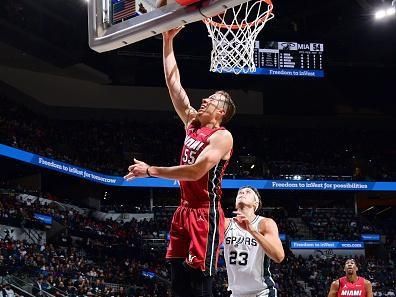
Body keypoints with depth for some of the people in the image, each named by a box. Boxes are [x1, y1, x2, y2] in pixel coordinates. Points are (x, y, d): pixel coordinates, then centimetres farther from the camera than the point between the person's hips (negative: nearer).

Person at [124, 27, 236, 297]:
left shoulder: (222, 136, -11)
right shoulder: (193, 123, 12)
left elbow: (196, 171, -22)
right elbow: (173, 82, 13)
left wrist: (150, 170, -18)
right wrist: (168, 41, 8)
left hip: (205, 214, -8)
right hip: (185, 211, 8)